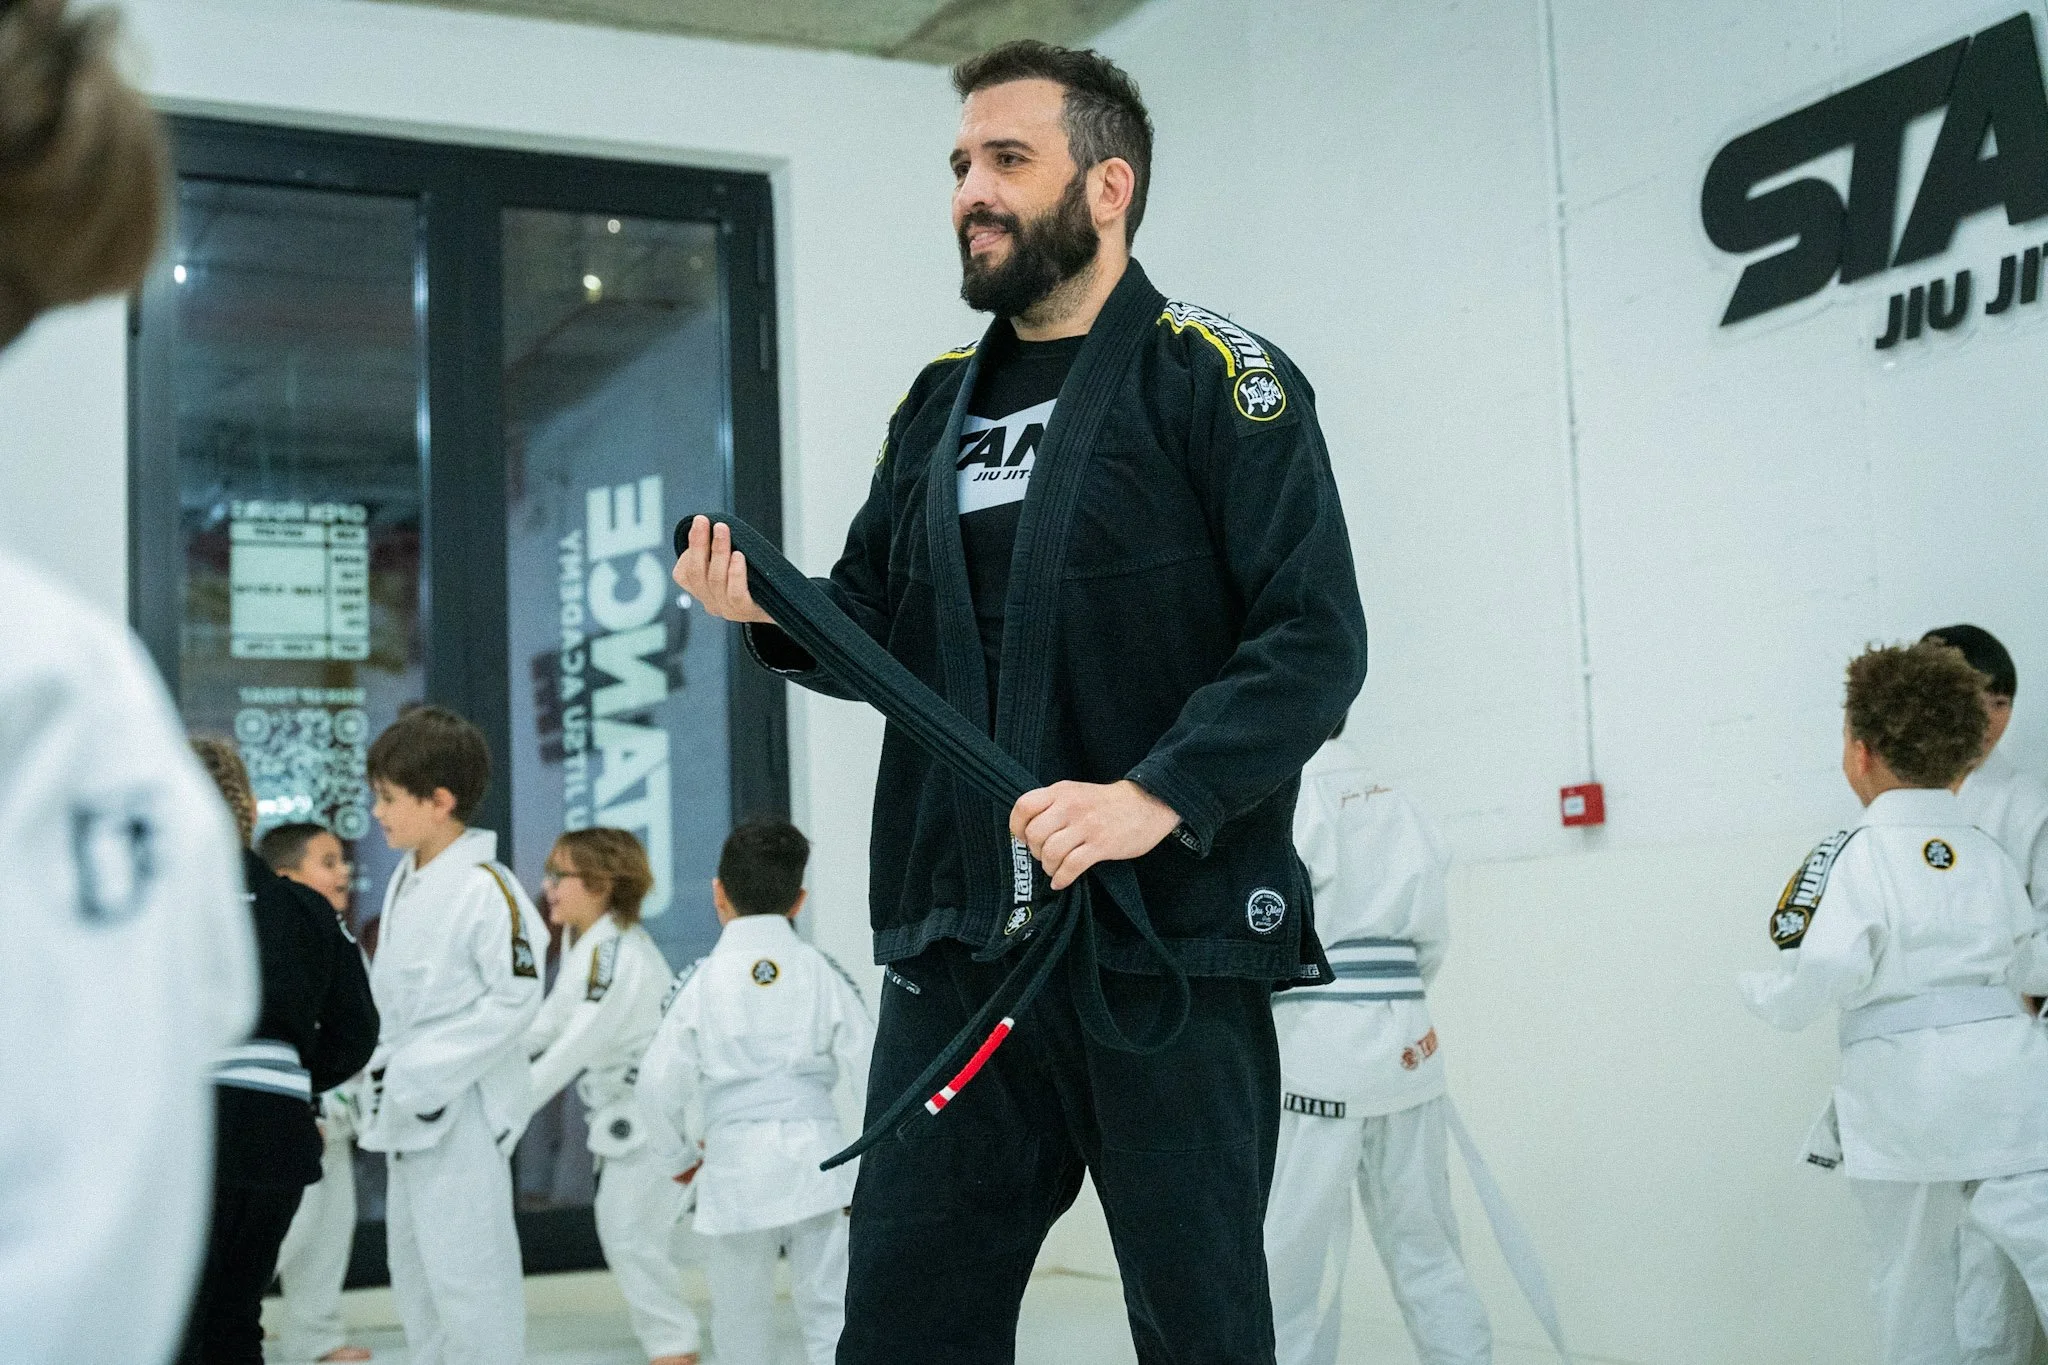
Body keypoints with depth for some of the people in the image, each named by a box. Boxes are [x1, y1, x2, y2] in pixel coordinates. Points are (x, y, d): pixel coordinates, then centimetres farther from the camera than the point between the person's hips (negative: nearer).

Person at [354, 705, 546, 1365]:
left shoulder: (486, 889, -17)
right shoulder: (405, 880, 9)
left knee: (464, 1268, -7)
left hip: (464, 1106, -9)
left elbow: (517, 999, -18)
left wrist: (425, 1072, -18)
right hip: (407, 1109, 9)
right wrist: (390, 1064, 5)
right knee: (412, 1264, 17)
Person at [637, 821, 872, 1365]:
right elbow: (870, 1069, -1)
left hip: (736, 1163, -1)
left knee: (740, 1314, 15)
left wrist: (677, 1154, 13)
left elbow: (660, 1081, -4)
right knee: (830, 1310, 3)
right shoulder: (823, 972, 0)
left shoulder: (701, 980, -4)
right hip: (816, 1153, 1)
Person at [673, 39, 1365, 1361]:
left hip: (1165, 944, -5)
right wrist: (773, 608, -2)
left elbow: (1316, 637, -11)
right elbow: (879, 630, 20)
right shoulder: (938, 406, 17)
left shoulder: (1214, 379, -2)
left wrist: (1157, 796, -23)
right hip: (956, 948, 6)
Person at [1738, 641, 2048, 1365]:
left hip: (1898, 1087, -3)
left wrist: (1757, 990, 5)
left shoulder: (1852, 854, -6)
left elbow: (1817, 979, -16)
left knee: (1913, 1280, 12)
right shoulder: (1988, 853, 9)